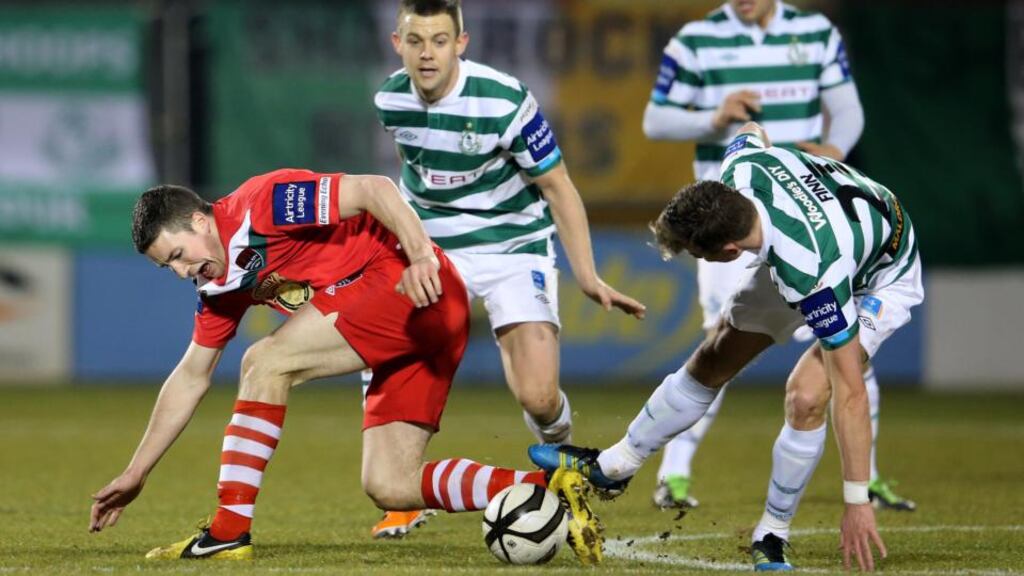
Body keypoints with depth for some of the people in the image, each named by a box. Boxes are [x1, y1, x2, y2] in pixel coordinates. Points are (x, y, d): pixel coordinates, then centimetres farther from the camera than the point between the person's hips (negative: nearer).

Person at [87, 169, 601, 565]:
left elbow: (373, 190, -18)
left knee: (266, 363, -16)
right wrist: (135, 474, 21)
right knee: (389, 487, 2)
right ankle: (550, 490, -2)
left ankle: (229, 532, -15)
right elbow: (190, 378, 22)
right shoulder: (221, 285, 16)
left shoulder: (262, 203, -12)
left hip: (420, 290, -10)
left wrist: (421, 255, -32)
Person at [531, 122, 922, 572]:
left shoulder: (811, 277, -44)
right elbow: (751, 132, -3)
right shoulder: (740, 167, -31)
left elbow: (850, 393, -39)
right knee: (713, 361, 11)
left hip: (881, 278, -7)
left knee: (807, 396, -25)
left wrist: (856, 501, -36)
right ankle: (612, 467, 28)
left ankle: (772, 537, -4)